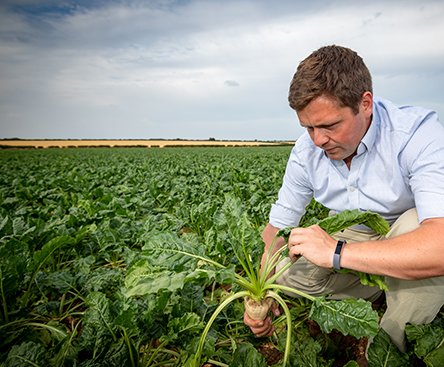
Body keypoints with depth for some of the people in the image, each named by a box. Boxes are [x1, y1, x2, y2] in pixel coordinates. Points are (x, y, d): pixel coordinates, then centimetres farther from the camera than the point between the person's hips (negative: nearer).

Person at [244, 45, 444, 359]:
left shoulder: (418, 135, -30)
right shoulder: (306, 152, -15)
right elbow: (278, 226, -8)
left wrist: (336, 252, -42)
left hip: (412, 236, -3)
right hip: (354, 238, 4)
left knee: (414, 222, -36)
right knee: (285, 275, -12)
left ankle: (395, 348, -12)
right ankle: (390, 290, 3)